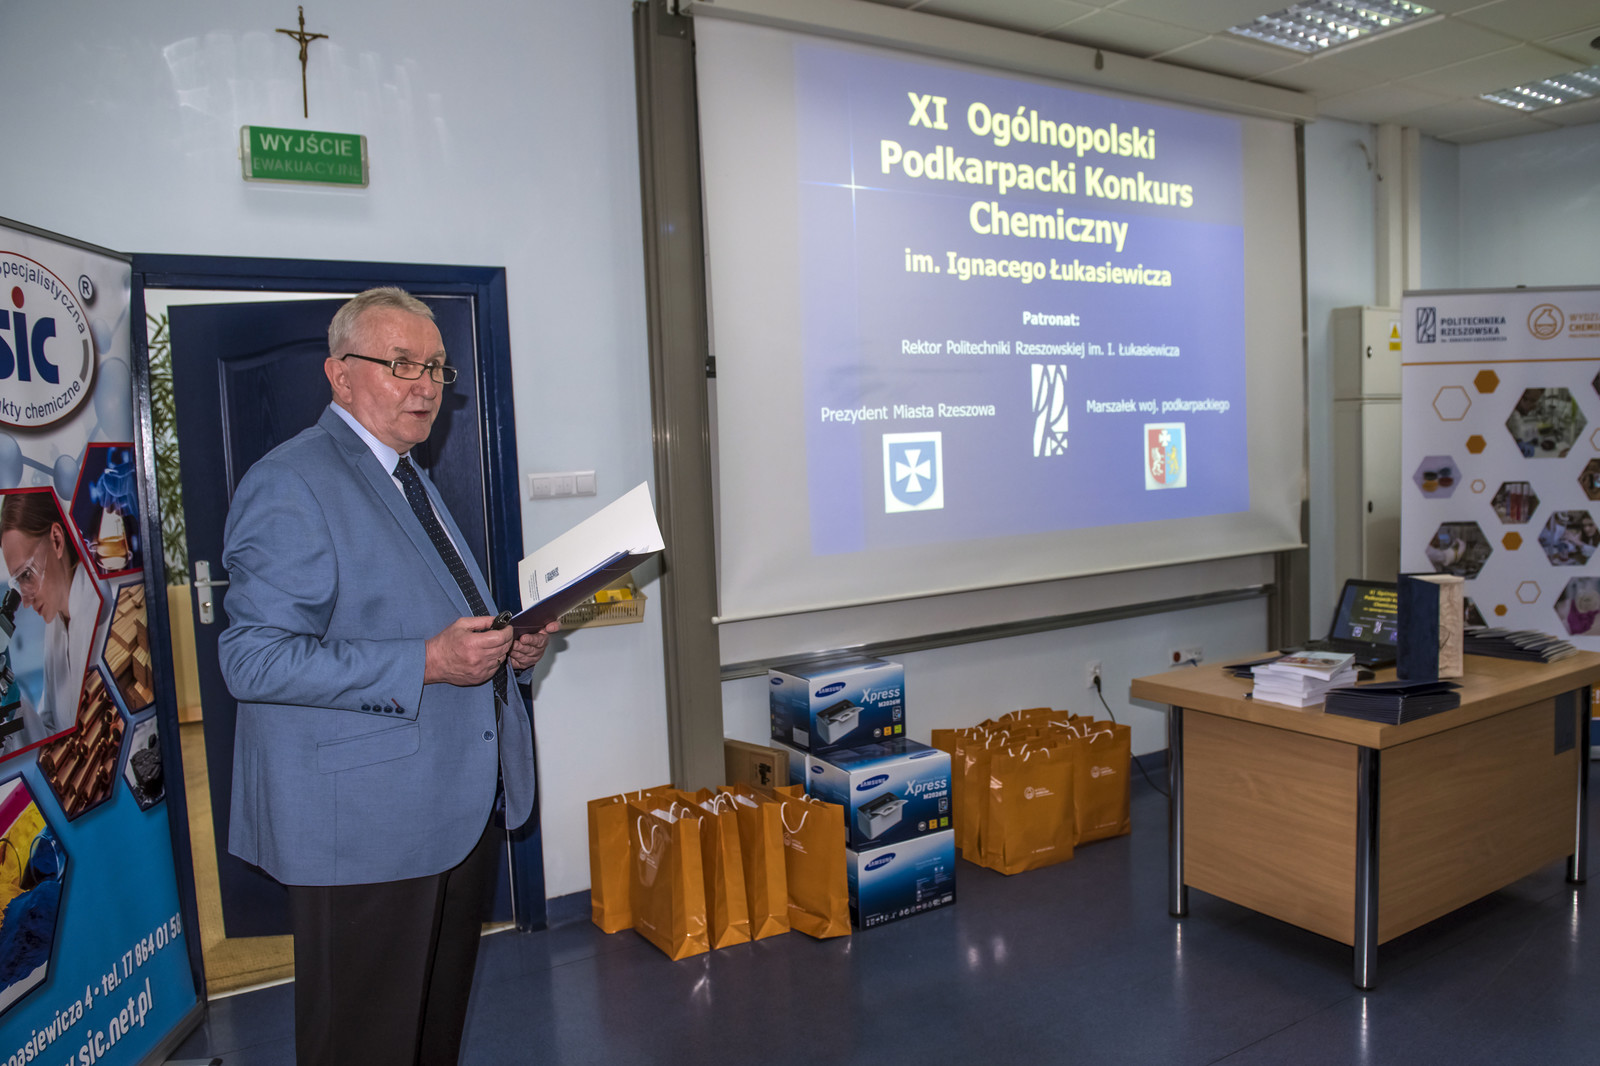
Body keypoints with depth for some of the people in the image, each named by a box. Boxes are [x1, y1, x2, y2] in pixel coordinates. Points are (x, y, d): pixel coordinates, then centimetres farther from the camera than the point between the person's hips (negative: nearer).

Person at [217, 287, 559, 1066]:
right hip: (363, 829, -9)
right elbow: (254, 658, -21)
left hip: (457, 809, 9)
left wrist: (503, 644, 8)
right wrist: (425, 664, -27)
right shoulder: (290, 484, -14)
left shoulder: (409, 480, 17)